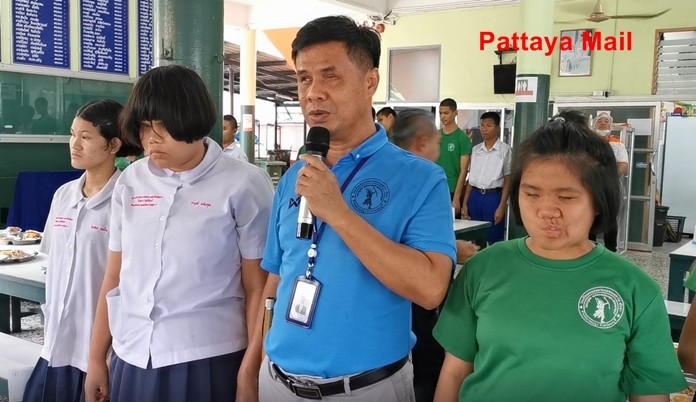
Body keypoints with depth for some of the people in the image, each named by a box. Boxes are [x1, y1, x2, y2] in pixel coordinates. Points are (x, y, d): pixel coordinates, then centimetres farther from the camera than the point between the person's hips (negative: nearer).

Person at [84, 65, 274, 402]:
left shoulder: (244, 185, -8)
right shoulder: (130, 182, 4)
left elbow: (256, 289, -7)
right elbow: (114, 278, 10)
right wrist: (96, 359, 13)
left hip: (206, 361, -4)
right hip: (131, 361, 4)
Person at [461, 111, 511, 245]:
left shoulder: (505, 150, -4)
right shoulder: (475, 149, 9)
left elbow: (507, 180, -5)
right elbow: (471, 178, 11)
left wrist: (502, 206, -11)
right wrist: (464, 203, 7)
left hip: (493, 197, -4)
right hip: (475, 197, 4)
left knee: (494, 240, 0)